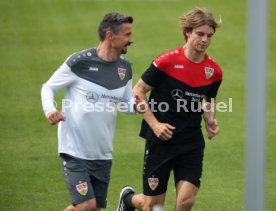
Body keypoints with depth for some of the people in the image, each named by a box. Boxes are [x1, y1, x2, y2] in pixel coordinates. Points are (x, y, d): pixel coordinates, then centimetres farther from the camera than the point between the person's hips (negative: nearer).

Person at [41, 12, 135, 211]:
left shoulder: (125, 67, 7)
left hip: (103, 154, 6)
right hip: (75, 151, -6)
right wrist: (50, 109, -22)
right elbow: (48, 87, -2)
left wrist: (137, 104, -7)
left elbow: (127, 103, 16)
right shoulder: (80, 61, -11)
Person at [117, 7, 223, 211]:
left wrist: (210, 121, -1)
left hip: (192, 143, 3)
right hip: (161, 140, -3)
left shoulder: (214, 71, 1)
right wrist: (155, 124, -16)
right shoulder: (167, 61, -13)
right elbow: (138, 92, -7)